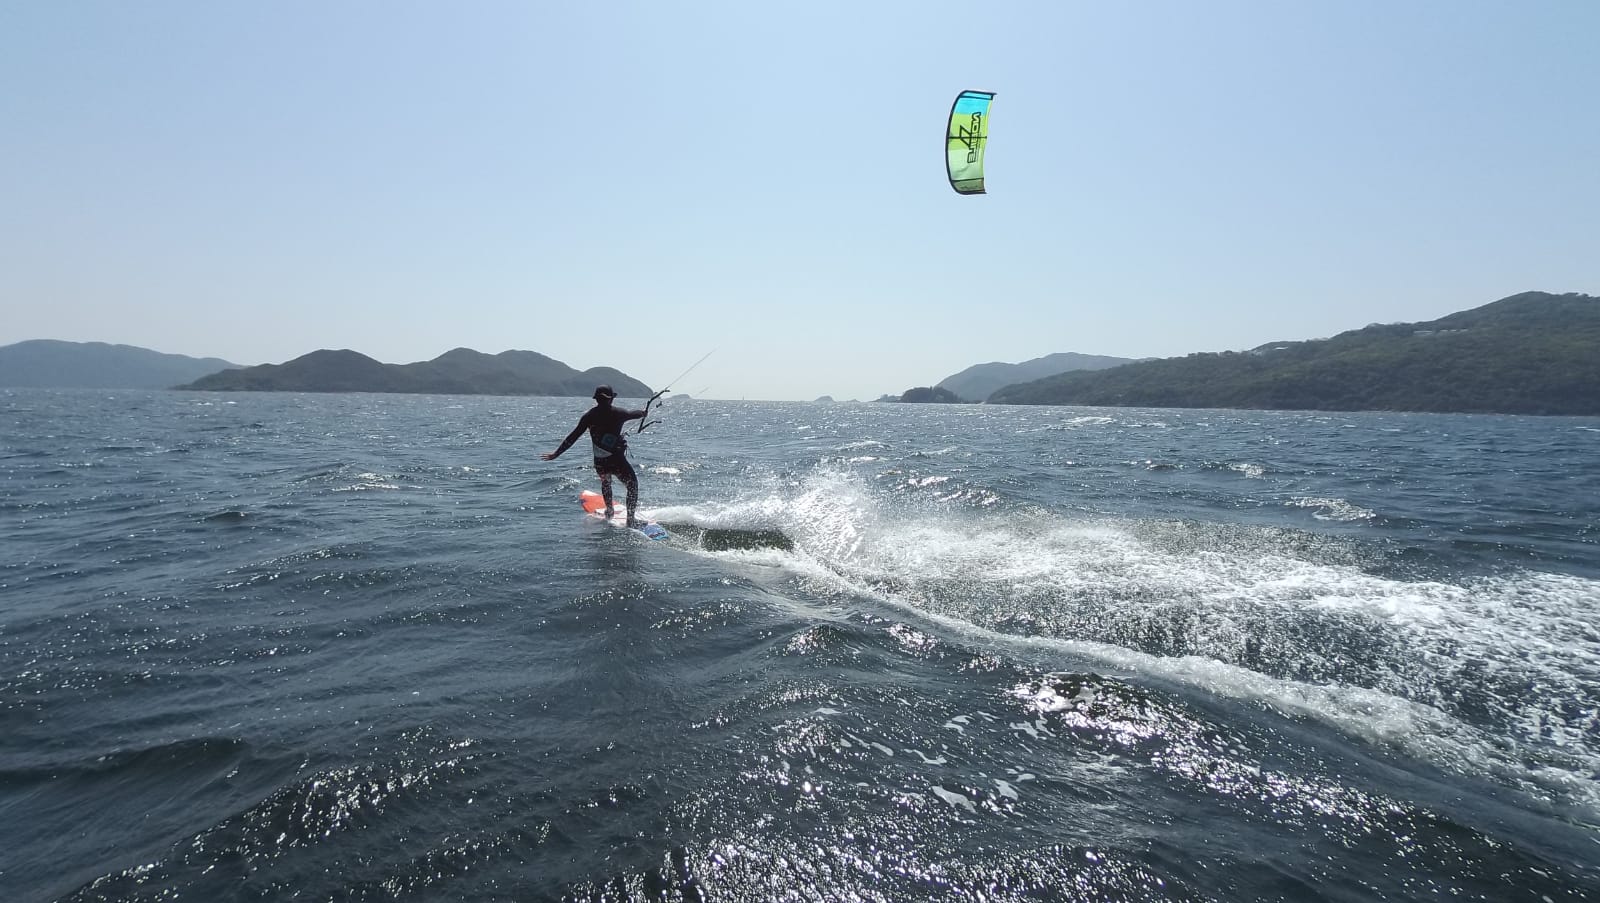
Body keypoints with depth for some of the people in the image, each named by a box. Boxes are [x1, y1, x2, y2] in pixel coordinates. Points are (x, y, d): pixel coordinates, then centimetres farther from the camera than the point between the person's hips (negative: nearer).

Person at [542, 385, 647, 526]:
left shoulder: (589, 415, -1)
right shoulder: (618, 413, -5)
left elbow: (573, 436, -1)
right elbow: (634, 414, 17)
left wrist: (556, 453, 4)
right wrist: (643, 412, 41)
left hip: (599, 463, 3)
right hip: (617, 461, -3)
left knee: (605, 482, 35)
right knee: (632, 485, 16)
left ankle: (609, 511, 47)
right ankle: (631, 518, 8)